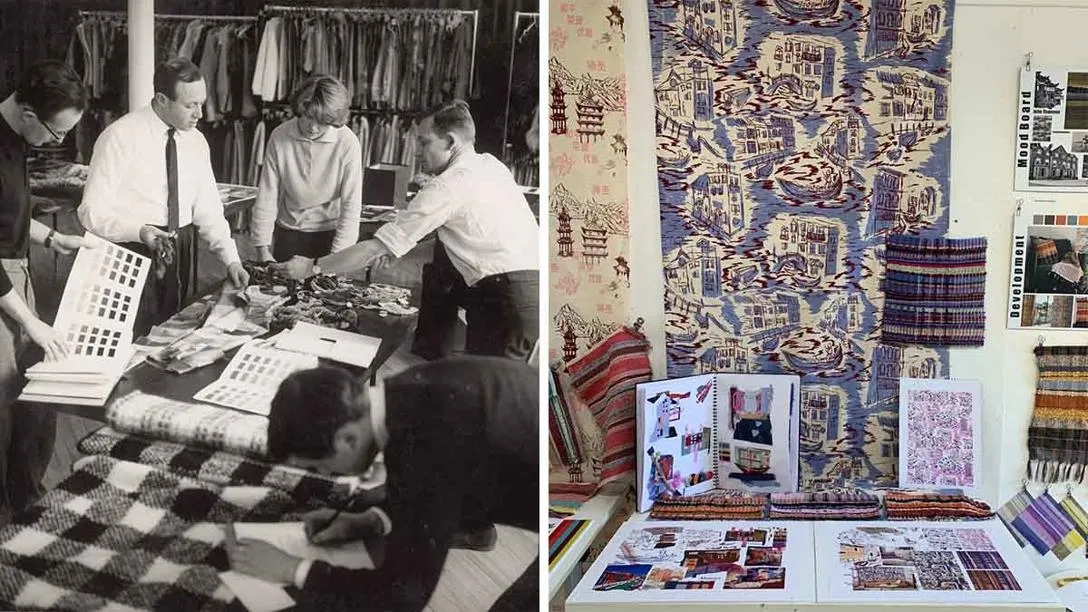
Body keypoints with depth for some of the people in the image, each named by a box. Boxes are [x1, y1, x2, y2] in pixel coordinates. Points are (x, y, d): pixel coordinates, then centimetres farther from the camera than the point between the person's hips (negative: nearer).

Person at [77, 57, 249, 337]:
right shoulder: (121, 136, -12)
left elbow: (208, 209, 8)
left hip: (181, 252, 5)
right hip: (133, 251, -5)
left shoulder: (196, 142, 6)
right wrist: (139, 231, -28)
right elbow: (92, 212, -13)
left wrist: (231, 259, -3)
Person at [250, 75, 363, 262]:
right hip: (288, 234, 2)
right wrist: (262, 249, -12)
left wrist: (334, 260, -20)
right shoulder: (279, 137, -12)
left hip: (330, 234, -2)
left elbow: (351, 206, -17)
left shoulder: (348, 143, -18)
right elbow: (267, 196, -8)